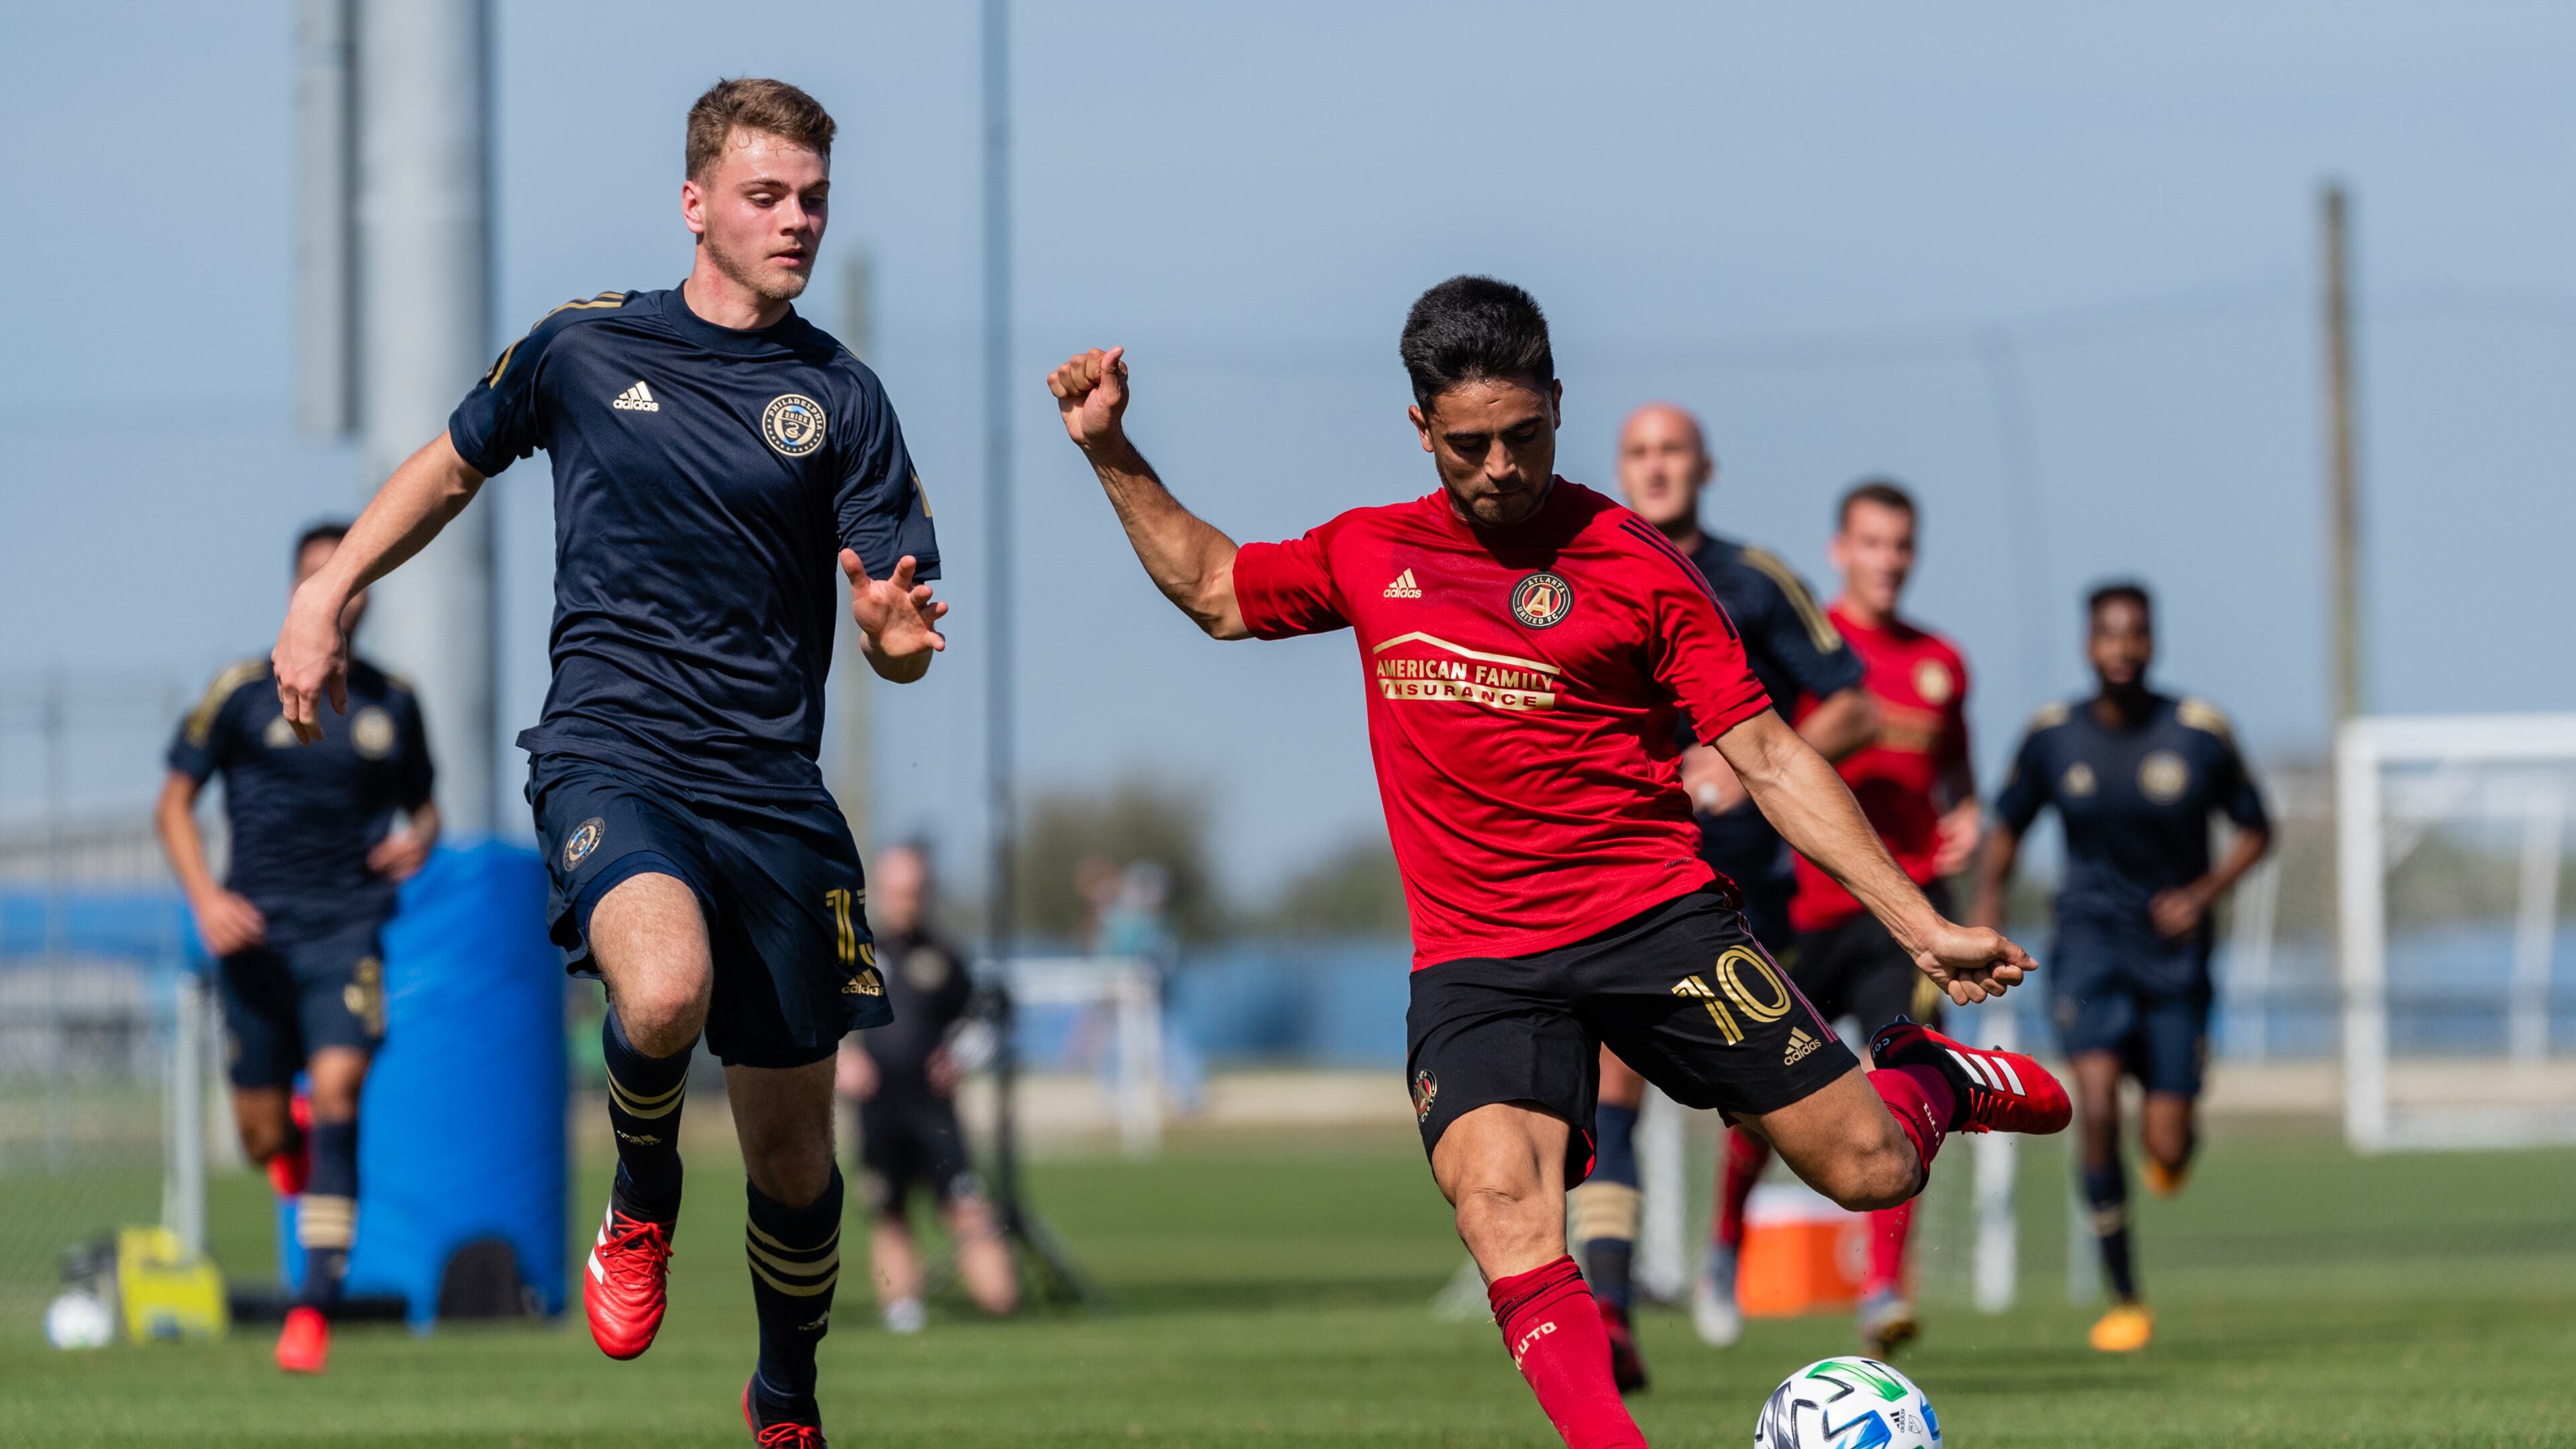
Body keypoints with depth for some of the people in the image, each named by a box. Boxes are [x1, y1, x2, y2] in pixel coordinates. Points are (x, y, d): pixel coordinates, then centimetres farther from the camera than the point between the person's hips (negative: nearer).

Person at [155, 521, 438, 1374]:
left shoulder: (391, 703, 9)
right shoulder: (243, 693, 1)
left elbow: (422, 802, 22)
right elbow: (174, 801, 3)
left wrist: (420, 838, -2)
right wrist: (206, 898, -12)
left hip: (350, 929, 0)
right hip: (257, 934, 0)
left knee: (336, 1087, -21)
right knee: (262, 1140, 2)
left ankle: (315, 1304, -17)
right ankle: (294, 1135, 43)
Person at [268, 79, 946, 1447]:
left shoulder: (839, 396, 4)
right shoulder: (585, 347, 4)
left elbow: (900, 648, 2)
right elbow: (453, 465, 23)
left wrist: (899, 629, -21)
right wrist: (326, 591, 16)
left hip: (773, 790, 2)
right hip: (608, 756, -2)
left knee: (791, 1146, 6)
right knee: (665, 992, -34)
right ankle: (642, 1198, -1)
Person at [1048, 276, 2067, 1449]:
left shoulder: (1632, 565, -1)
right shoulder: (1370, 554, 9)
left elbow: (1769, 759, 0)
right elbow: (1213, 591, 28)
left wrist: (1920, 924, -4)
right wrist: (1113, 454, 18)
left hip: (1654, 921, -1)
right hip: (1475, 963, 1)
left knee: (1872, 1173, -3)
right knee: (1505, 1227, -26)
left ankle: (1931, 1077, 32)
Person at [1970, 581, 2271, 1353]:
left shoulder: (2200, 733, -6)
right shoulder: (2053, 735, -2)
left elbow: (2254, 829, 5)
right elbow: (2008, 825, 12)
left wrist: (2204, 893, -11)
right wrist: (1985, 907, -3)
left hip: (2175, 949, 0)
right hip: (2090, 938, 0)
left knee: (2167, 1149, -7)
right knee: (2097, 1099, -22)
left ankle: (2173, 1137, 37)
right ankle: (2124, 1298, -11)